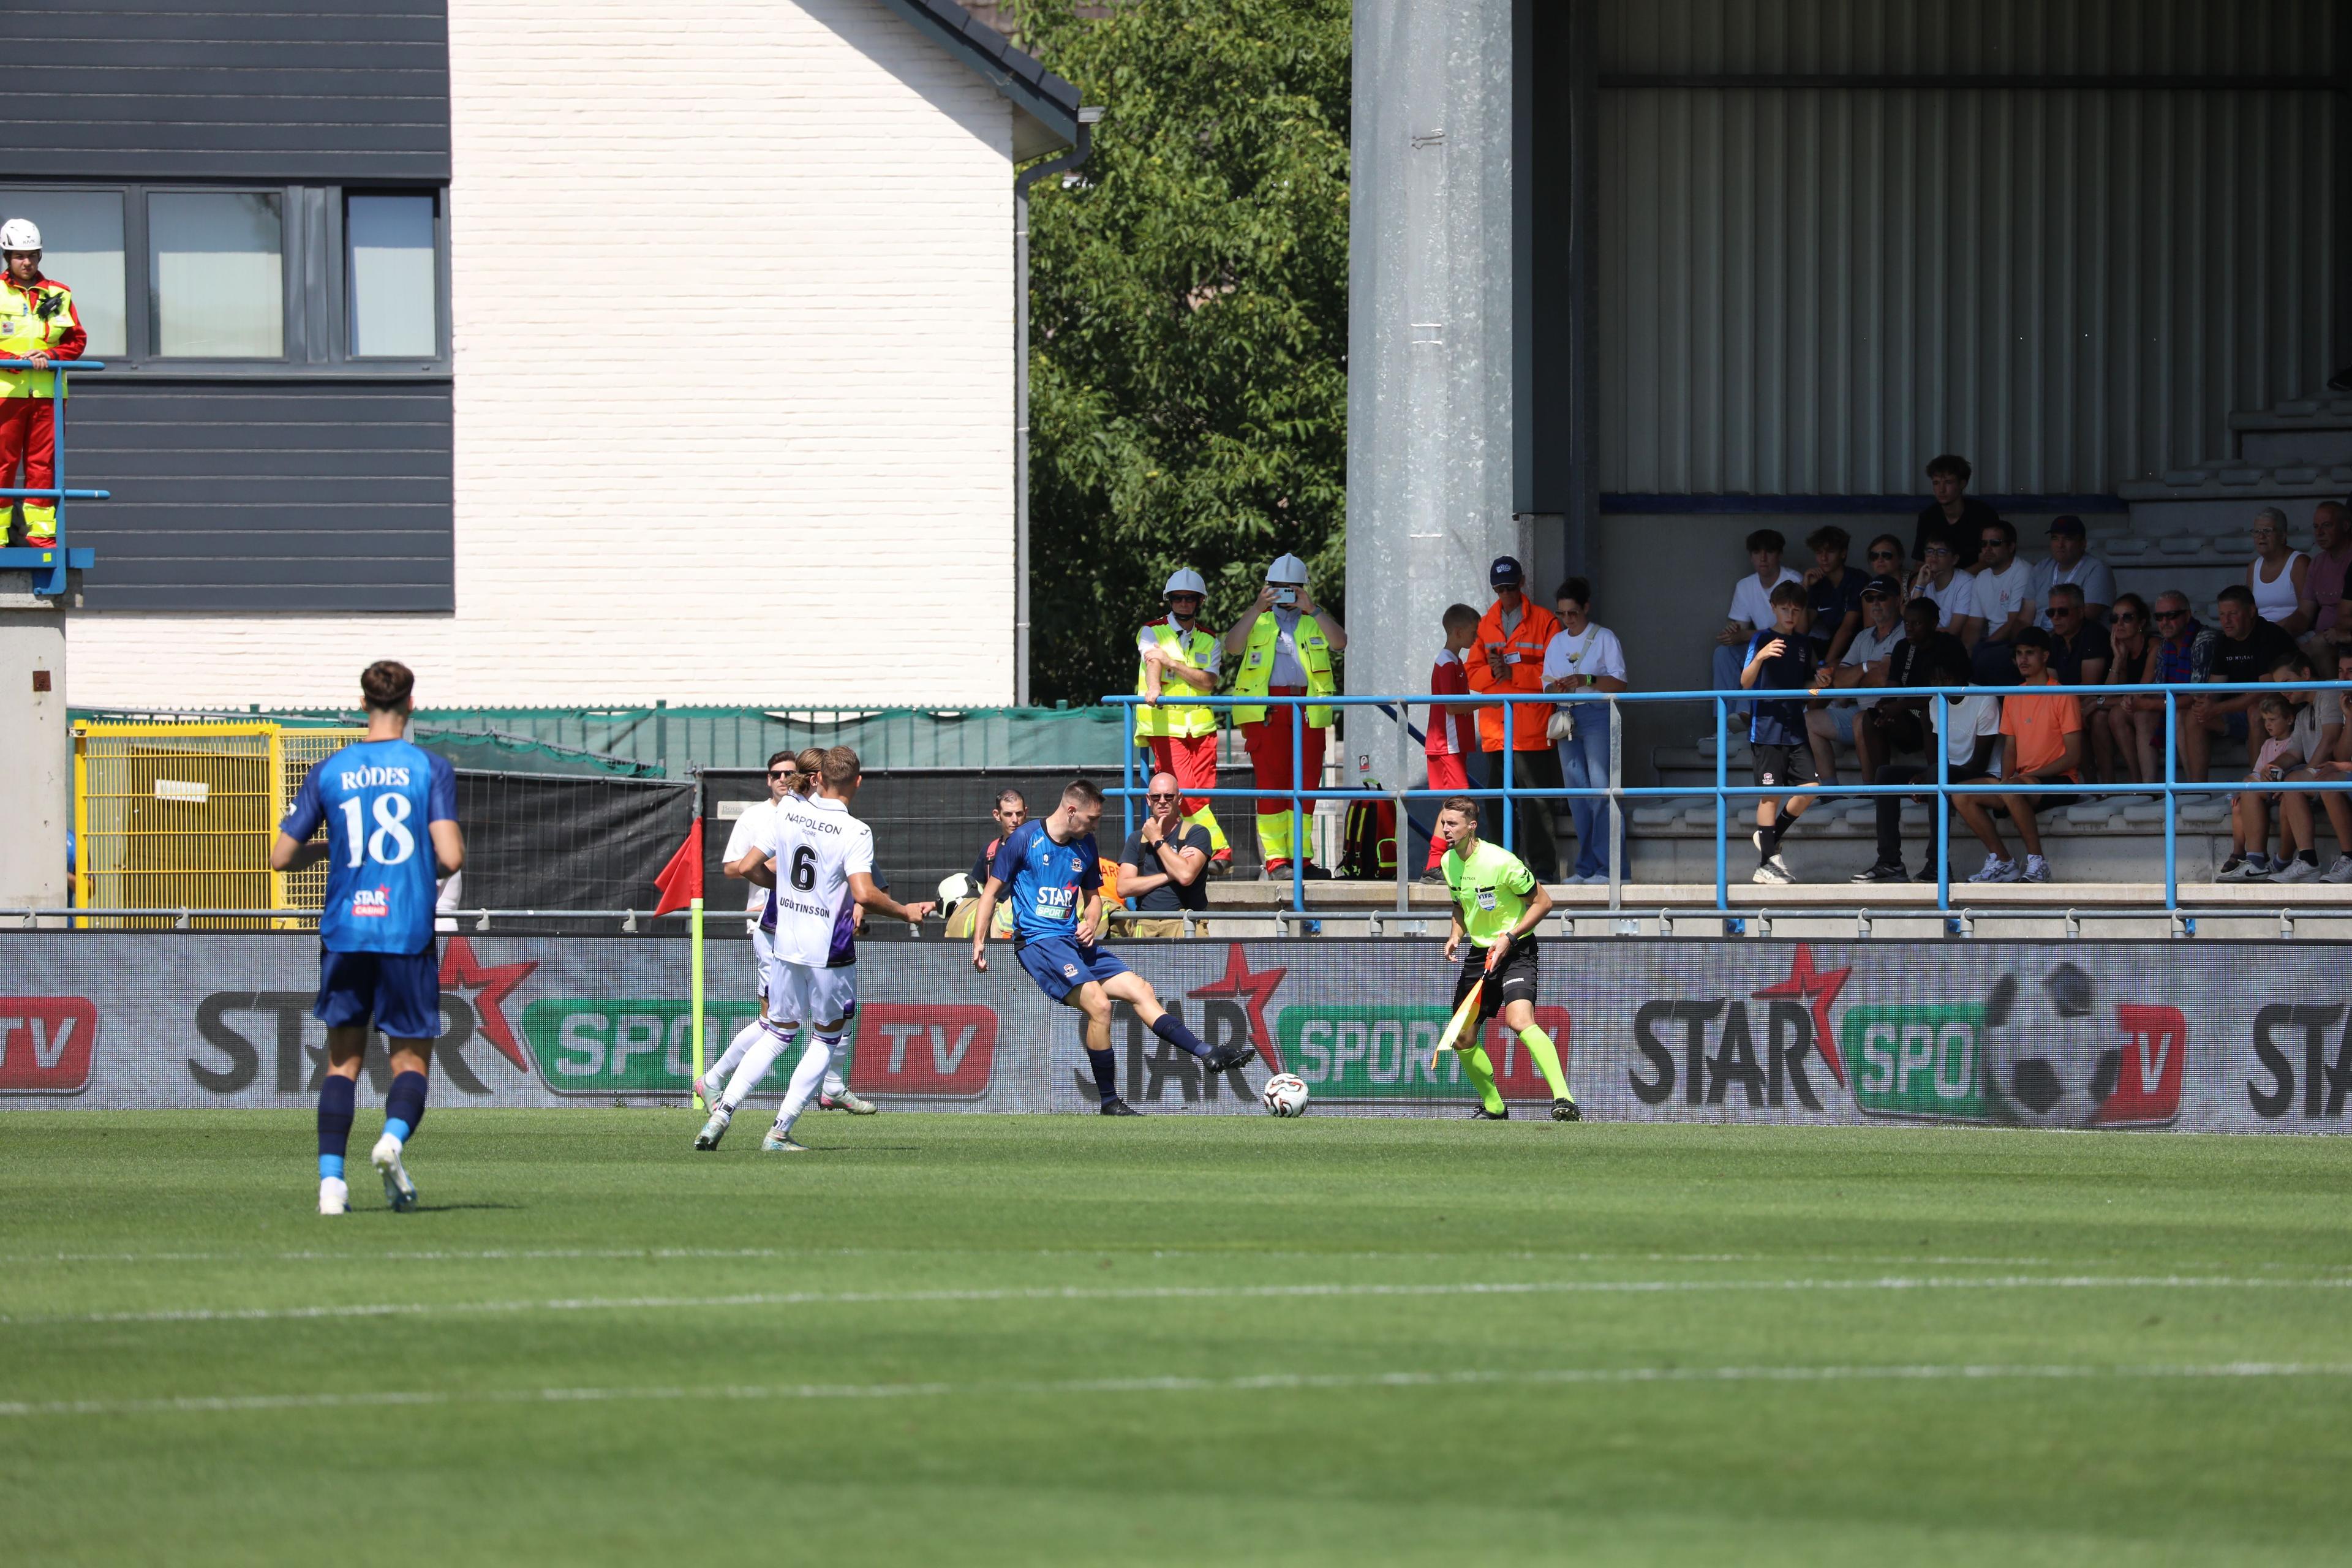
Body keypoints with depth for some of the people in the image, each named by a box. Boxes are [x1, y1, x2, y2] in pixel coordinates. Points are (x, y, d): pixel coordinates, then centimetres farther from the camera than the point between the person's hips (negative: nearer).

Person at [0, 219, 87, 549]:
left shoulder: (58, 295, 12)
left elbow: (77, 340, 13)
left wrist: (51, 354, -5)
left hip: (45, 391, 3)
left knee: (43, 463, 2)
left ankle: (40, 531, 5)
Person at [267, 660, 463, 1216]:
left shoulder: (328, 772, 4)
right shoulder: (431, 769, -2)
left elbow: (281, 857, 5)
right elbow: (450, 857, -11)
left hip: (344, 932, 2)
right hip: (408, 932, -2)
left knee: (343, 1059, 10)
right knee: (411, 1056, 8)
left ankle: (331, 1179, -4)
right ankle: (394, 1136, -23)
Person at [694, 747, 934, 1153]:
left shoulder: (786, 810, -1)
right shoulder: (856, 832, -14)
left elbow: (751, 868, 2)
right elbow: (864, 894, -25)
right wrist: (906, 912, -9)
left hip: (785, 947, 4)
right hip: (831, 952, -4)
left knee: (778, 1032, 20)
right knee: (827, 1039, 14)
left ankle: (721, 1112, 6)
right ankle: (780, 1132, 7)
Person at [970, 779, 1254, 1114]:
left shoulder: (1085, 846, 12)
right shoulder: (1024, 839, -6)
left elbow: (1093, 895, 26)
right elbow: (991, 891, 0)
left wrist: (1090, 923, 3)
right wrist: (979, 943, -7)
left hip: (1075, 940, 7)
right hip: (1038, 941, -7)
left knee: (1139, 989, -3)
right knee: (1098, 1004, -24)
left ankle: (1207, 1054, -2)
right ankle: (1109, 1103, -17)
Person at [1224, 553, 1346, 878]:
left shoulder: (1316, 621, 18)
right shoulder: (1256, 620, 14)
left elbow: (1340, 642, -2)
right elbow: (1232, 646, -5)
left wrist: (1312, 610, -10)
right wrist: (1258, 609, -14)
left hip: (1308, 713, 2)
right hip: (1265, 712, -2)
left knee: (1305, 784, 1)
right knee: (1271, 782, -6)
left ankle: (1299, 857, 6)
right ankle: (1274, 859, -6)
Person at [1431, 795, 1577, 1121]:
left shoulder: (1500, 862, -20)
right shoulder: (1448, 862, 3)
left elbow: (1543, 901, -12)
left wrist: (1509, 937, -19)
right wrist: (1456, 934, 1)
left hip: (1515, 950, -8)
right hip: (1479, 954, 8)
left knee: (1520, 1021, -31)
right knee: (1463, 1039, 9)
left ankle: (1564, 1100, -39)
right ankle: (1493, 1107, 29)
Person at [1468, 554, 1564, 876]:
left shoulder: (1544, 621, 3)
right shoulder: (1485, 624, 16)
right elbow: (1473, 674, 14)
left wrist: (1513, 672, -13)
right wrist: (1492, 673, -8)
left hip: (1532, 728, -5)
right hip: (1495, 727, 5)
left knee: (1536, 801, -8)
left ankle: (1541, 866, -6)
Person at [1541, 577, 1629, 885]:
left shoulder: (1604, 638, -1)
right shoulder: (1556, 643, 15)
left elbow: (1619, 683, -7)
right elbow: (1547, 685, 15)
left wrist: (1586, 680, -21)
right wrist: (1555, 689, -8)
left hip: (1598, 716, -6)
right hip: (1567, 718, 6)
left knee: (1602, 789, -10)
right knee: (1577, 793, 4)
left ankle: (1611, 867, -11)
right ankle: (1587, 868, 8)